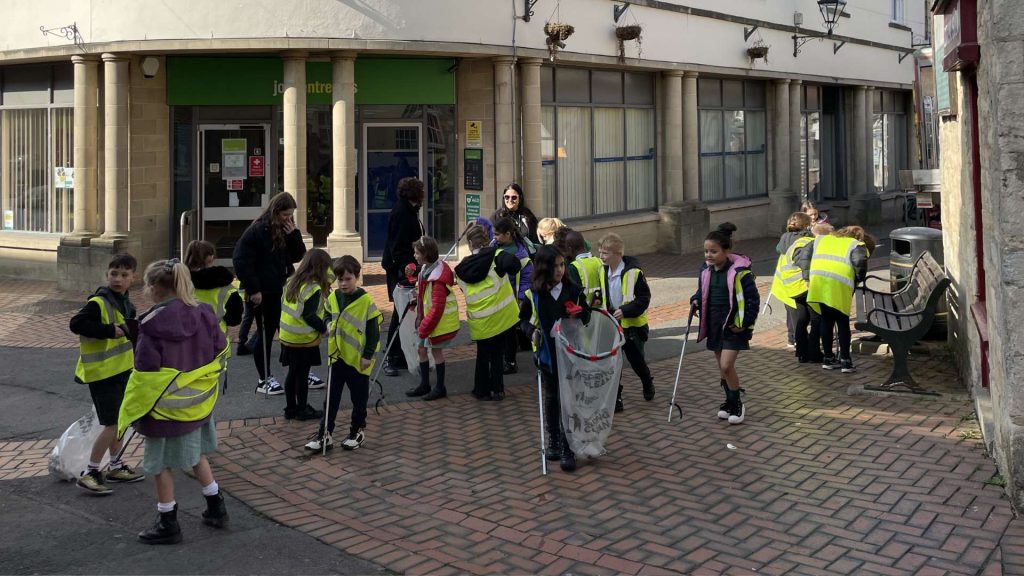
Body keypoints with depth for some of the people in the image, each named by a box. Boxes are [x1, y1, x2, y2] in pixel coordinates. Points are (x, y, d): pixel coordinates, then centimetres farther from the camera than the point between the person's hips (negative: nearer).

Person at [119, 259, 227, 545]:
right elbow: (219, 355, 4)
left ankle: (168, 525, 21)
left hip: (165, 408, -6)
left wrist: (131, 412, -8)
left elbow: (145, 374, -19)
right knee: (196, 455, 24)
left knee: (162, 464, 10)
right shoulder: (204, 315, -4)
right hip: (198, 403, 6)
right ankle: (216, 508, 32)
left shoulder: (153, 324, -21)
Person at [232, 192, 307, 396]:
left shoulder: (287, 230, 6)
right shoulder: (257, 231, -15)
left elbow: (298, 256, 6)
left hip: (283, 290, 7)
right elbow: (241, 261, -17)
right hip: (264, 293, -7)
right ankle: (264, 379, 13)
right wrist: (253, 290, -18)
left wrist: (293, 234, -9)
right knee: (265, 333, 3)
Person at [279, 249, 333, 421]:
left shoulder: (292, 281, 6)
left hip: (287, 336, 7)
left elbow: (283, 305, 13)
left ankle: (291, 408, 25)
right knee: (302, 375, 6)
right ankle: (302, 410, 18)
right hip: (304, 340, -7)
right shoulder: (313, 288, -19)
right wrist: (324, 328, -11)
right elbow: (309, 316, -24)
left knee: (292, 373, 16)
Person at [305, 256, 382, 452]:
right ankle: (325, 434, 13)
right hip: (337, 356, 5)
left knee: (359, 398, 11)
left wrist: (368, 355, -12)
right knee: (331, 397, 8)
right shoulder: (332, 298, 2)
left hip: (358, 359, -4)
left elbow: (374, 330, -10)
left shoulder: (366, 301, -14)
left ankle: (358, 430, 26)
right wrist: (328, 326, -5)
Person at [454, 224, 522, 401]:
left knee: (483, 354, 17)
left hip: (479, 319, 2)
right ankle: (497, 390, 16)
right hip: (500, 316, -2)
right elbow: (513, 264, -23)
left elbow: (465, 289, 12)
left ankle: (482, 390, 23)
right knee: (497, 353, 13)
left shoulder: (463, 267, 6)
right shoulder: (495, 255, -7)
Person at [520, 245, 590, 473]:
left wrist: (579, 315, -14)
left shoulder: (573, 289, -4)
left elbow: (587, 314, 8)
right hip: (546, 352, 1)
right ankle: (553, 441, 30)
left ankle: (567, 449, 0)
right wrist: (532, 330, -10)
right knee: (551, 398, 13)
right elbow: (523, 319, 10)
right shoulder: (533, 294, -5)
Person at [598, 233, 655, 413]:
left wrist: (625, 310, -26)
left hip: (632, 325, -4)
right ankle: (615, 398, 10)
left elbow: (644, 299, -16)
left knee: (636, 360, 11)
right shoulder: (603, 272, 0)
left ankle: (647, 382, 42)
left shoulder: (633, 272, -19)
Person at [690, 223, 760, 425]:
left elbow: (753, 299, -12)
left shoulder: (739, 271, -17)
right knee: (722, 366, 14)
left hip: (733, 327, -6)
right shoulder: (706, 269, 2)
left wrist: (745, 323, -14)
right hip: (714, 324, 6)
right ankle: (730, 401, 31)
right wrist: (696, 300, -2)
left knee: (726, 366, -12)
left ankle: (737, 404, 7)